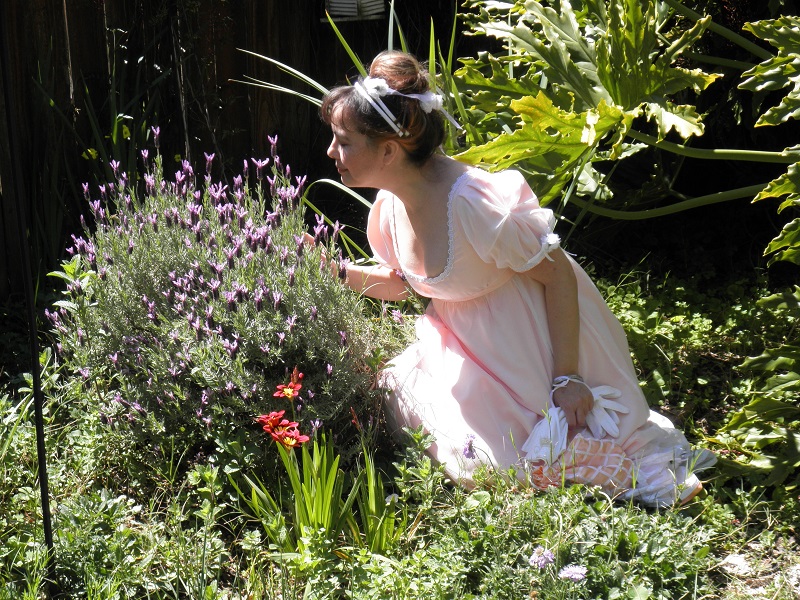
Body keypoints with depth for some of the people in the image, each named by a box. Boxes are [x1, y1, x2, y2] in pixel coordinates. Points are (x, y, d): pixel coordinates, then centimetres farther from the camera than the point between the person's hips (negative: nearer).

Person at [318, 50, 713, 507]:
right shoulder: (390, 206, -7)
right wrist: (338, 272, -6)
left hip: (529, 342, -8)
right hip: (462, 341, 8)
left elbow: (558, 274, -24)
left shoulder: (471, 203, -33)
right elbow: (400, 282, 12)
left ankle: (647, 445, 12)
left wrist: (568, 378, -22)